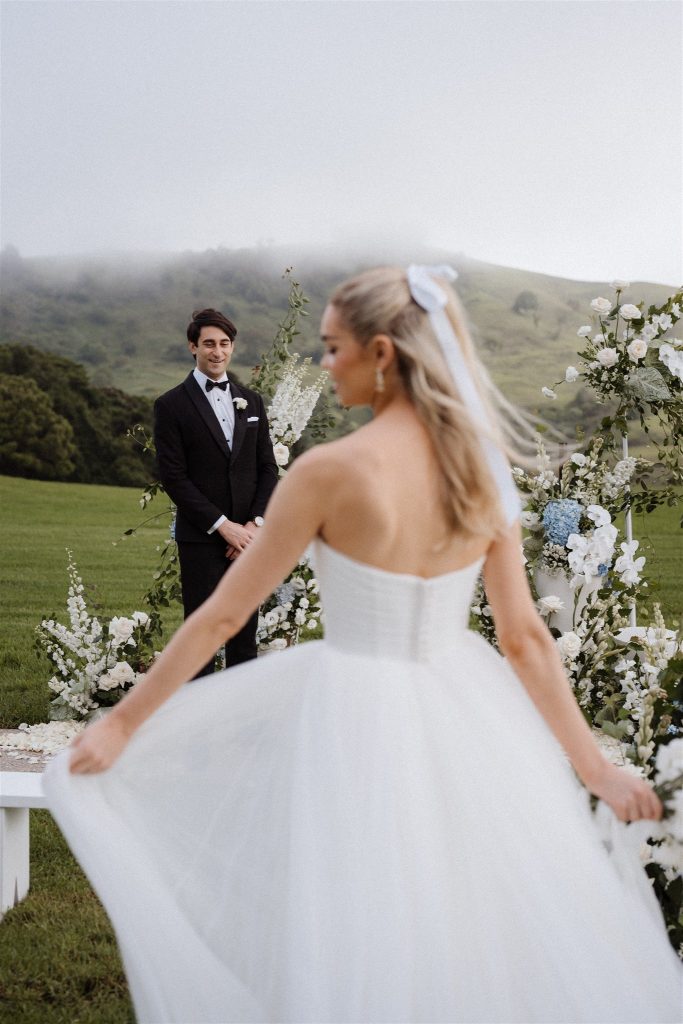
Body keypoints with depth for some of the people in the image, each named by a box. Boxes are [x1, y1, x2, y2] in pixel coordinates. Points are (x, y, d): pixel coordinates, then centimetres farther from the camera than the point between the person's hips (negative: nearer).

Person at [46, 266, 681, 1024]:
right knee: (481, 939, 22)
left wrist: (123, 722, -1)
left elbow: (222, 615, -11)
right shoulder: (482, 469, -2)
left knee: (359, 959, 13)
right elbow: (525, 639, 0)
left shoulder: (332, 470, -17)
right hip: (464, 713, 5)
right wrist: (595, 768, 10)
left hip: (357, 715, -5)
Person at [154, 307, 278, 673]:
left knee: (245, 634, 9)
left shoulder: (251, 401, 12)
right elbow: (173, 477, -8)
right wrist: (223, 526, -13)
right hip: (200, 538, -4)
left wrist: (255, 523, -4)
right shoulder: (172, 405, -3)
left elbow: (268, 467, 10)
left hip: (249, 535, 4)